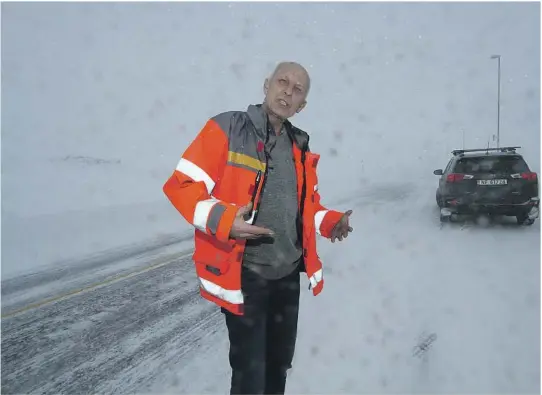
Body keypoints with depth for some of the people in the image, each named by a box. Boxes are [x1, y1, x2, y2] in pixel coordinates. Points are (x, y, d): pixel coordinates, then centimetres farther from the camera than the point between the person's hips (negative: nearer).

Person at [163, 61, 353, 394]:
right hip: (244, 274, -6)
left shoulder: (300, 147, 9)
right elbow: (182, 184, -14)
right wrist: (225, 221, -29)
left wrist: (331, 222, 1)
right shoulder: (227, 129, -10)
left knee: (280, 363, 22)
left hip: (288, 274, 6)